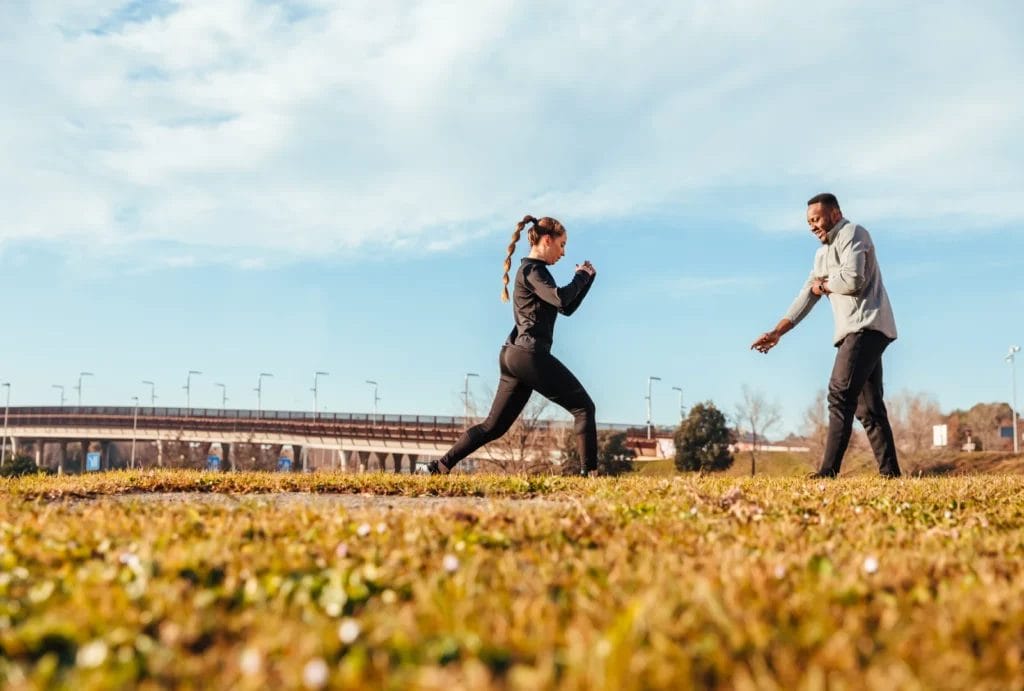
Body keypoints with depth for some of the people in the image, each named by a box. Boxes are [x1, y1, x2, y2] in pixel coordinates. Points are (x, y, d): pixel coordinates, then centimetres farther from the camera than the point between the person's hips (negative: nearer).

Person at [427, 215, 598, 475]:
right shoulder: (532, 270, -7)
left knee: (494, 425, 9)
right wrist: (581, 276, -6)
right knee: (583, 407, -1)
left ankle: (440, 466, 5)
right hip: (531, 355, -10)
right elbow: (561, 298, -23)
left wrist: (587, 277, 16)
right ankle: (590, 472, -6)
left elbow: (567, 308, 26)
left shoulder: (533, 270, 24)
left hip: (514, 356, 10)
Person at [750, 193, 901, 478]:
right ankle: (890, 472, 11)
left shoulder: (852, 233, -3)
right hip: (853, 332, 10)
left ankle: (829, 471, -22)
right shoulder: (823, 253, 23)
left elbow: (853, 280, -18)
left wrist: (822, 285, 1)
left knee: (841, 394, -18)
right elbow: (806, 296, 17)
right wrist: (777, 332, 7)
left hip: (867, 326, -10)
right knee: (868, 406, 8)